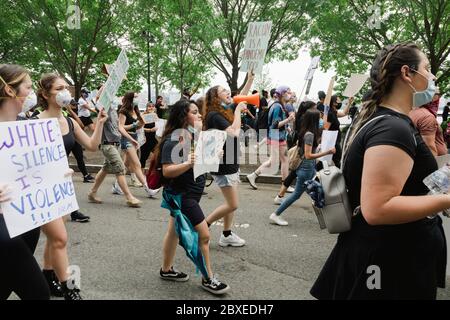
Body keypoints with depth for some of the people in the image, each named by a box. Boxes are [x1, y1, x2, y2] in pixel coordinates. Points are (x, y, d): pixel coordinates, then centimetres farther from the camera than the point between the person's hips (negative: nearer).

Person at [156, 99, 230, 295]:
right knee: (204, 235, -6)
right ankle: (208, 279, 7)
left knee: (174, 230, 19)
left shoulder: (193, 136, 6)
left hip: (190, 193, 9)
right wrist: (188, 164, -39)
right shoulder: (173, 141, -21)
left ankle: (166, 270, 33)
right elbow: (167, 171, -26)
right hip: (181, 194, -9)